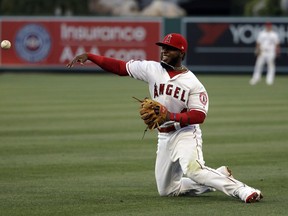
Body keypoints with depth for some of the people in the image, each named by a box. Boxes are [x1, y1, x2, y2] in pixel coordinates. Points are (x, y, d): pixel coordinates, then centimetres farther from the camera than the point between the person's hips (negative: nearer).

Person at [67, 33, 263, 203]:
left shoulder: (193, 83, -10)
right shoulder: (152, 69, 2)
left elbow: (199, 115, -17)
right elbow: (119, 67, 1)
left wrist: (171, 116, -30)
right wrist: (88, 56, -7)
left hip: (186, 133, -7)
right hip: (164, 138, 7)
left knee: (192, 168, -37)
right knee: (167, 190, 11)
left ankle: (239, 189, -36)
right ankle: (220, 178, 19)